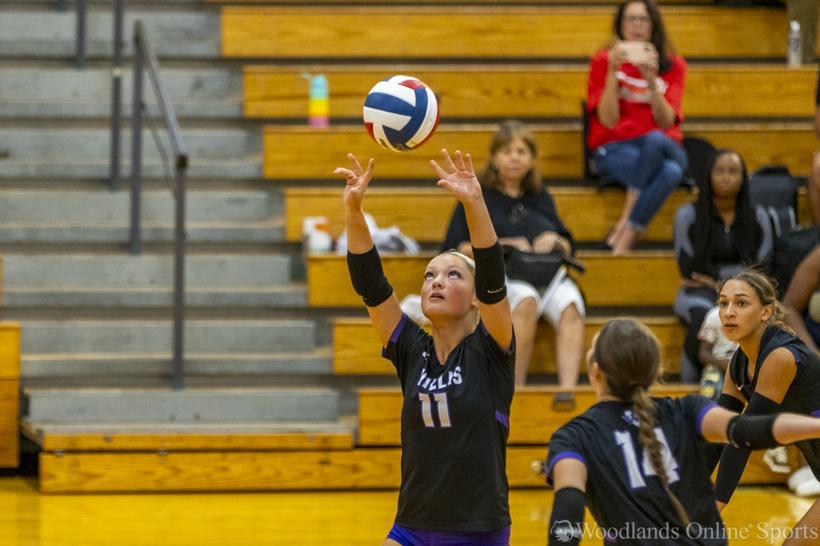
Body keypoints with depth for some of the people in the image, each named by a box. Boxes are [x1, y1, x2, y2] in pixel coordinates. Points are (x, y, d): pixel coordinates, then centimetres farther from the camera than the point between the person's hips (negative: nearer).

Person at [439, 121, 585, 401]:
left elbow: (568, 247, 28)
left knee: (570, 306, -32)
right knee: (526, 301, -39)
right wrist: (502, 245, -4)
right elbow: (454, 248, 6)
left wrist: (554, 241, 4)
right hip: (502, 275, -3)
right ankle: (516, 390, -40)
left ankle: (568, 389, -47)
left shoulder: (540, 197, 27)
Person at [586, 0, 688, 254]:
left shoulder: (673, 65, 9)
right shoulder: (603, 60, 5)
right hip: (615, 151, -2)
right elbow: (608, 121, -8)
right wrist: (613, 71, -16)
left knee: (655, 140, -38)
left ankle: (624, 234, -33)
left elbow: (666, 122, -5)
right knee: (669, 172, -36)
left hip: (664, 147, 2)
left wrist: (652, 81, -19)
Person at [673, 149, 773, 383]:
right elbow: (688, 268, -2)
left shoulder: (757, 217, 11)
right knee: (704, 318, -39)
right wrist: (739, 271, 0)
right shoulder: (689, 215, 4)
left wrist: (715, 276, -3)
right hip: (698, 293, -1)